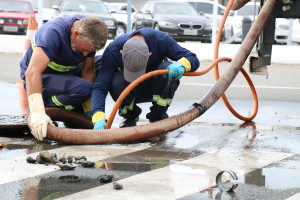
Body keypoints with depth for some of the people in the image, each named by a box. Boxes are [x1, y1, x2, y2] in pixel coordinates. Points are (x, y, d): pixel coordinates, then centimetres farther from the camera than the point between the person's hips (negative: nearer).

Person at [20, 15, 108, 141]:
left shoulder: (91, 34, -15)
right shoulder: (53, 32, -34)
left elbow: (88, 71, -10)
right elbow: (33, 72, -42)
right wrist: (37, 113, -50)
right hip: (42, 77, -7)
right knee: (82, 88, -32)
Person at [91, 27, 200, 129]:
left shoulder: (161, 40, -30)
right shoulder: (112, 50, -30)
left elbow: (193, 60, -21)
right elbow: (100, 87, -34)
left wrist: (181, 64, -46)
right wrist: (99, 120, -49)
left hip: (155, 87, 0)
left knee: (167, 69, -34)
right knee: (116, 82, -35)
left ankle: (157, 118, -10)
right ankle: (130, 117, -1)